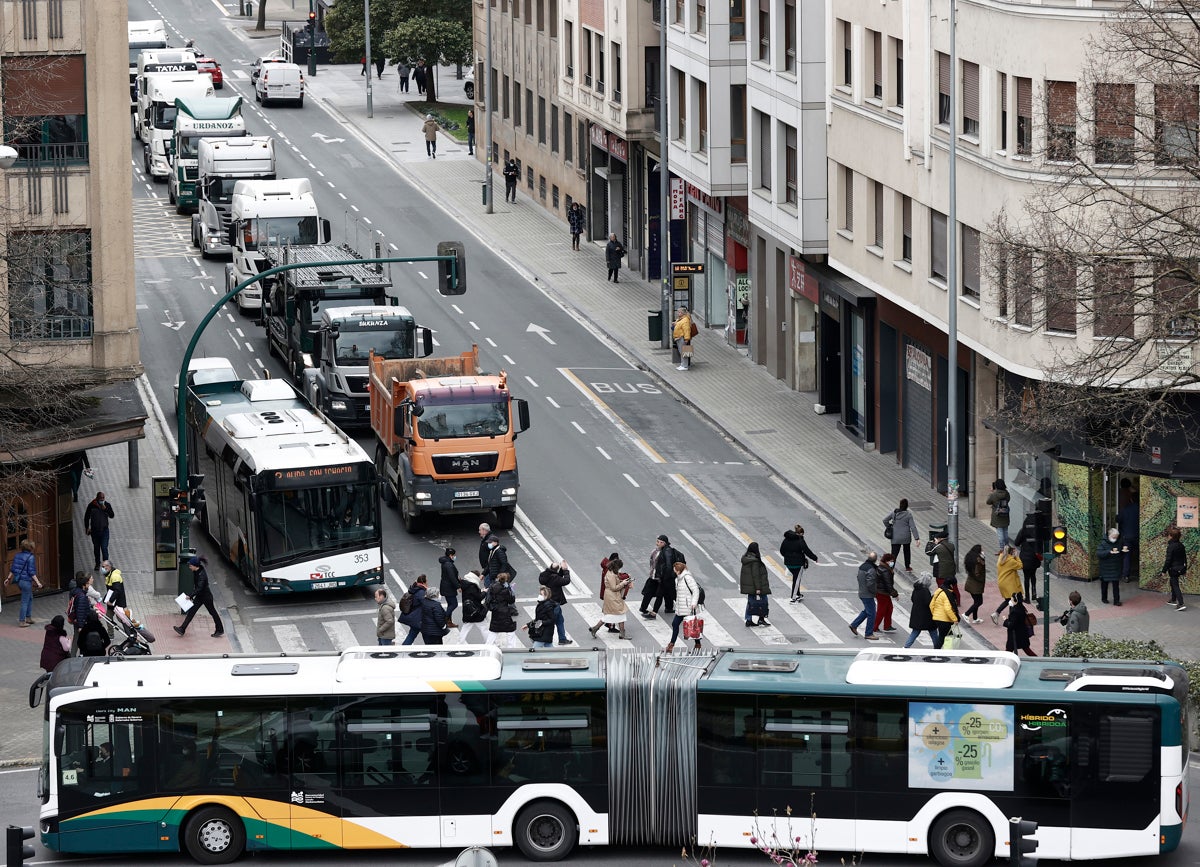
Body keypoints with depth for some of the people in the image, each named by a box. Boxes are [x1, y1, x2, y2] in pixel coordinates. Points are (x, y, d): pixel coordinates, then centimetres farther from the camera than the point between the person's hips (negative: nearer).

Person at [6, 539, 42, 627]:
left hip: (18, 580, 8)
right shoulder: (30, 557, -16)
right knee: (25, 601, 2)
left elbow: (12, 569, 11)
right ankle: (22, 621, 6)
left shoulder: (18, 555, 6)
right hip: (26, 581, -8)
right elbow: (31, 572, -18)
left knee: (30, 598, 23)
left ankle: (28, 617, 28)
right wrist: (38, 582, -15)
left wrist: (9, 578, 21)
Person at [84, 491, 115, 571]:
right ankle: (97, 564, 30)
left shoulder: (107, 505, -4)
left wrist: (105, 509, -22)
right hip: (94, 530, 1)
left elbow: (112, 516, -8)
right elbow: (86, 517, 5)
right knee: (96, 548, 14)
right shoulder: (91, 505, -5)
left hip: (104, 530, -1)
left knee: (104, 548, -11)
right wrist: (87, 528, 2)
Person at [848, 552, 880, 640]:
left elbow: (859, 578, 14)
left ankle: (854, 625, 24)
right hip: (868, 595, -9)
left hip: (861, 593, 9)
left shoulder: (862, 567, 4)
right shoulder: (871, 570, -24)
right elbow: (870, 584, -26)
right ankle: (869, 634, 8)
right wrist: (875, 591, -9)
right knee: (871, 614, 2)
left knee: (866, 611, 25)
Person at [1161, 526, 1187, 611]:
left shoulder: (1171, 547, -20)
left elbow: (1168, 560, -18)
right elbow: (1185, 558, 14)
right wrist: (1185, 569, 23)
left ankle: (1181, 604, -15)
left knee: (1175, 586, -7)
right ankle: (1173, 600, 41)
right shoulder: (1181, 545, 5)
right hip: (1180, 568, 8)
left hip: (1173, 569, -8)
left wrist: (1164, 571, -11)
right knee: (1173, 584, 26)